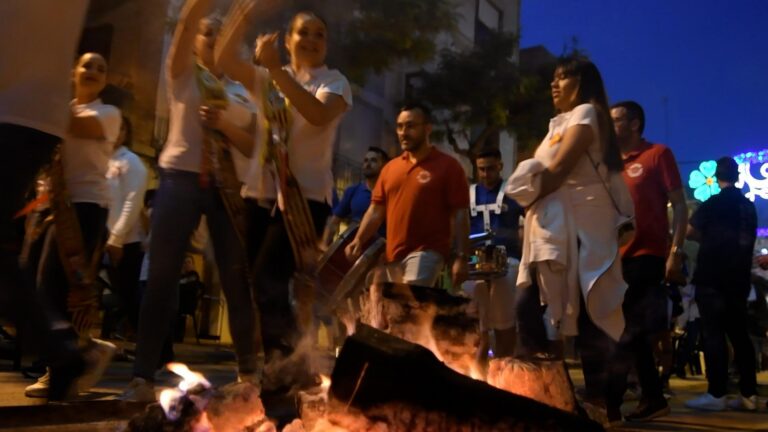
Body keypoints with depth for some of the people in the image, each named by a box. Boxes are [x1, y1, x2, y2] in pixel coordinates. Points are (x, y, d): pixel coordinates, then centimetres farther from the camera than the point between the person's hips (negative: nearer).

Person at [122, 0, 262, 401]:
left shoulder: (238, 94, 16)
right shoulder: (184, 74, 10)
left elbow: (252, 147, 6)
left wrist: (225, 124, -10)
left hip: (226, 187, 3)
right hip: (180, 179, -2)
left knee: (237, 277, 3)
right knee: (162, 276, -8)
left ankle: (249, 367, 16)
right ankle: (143, 376, -2)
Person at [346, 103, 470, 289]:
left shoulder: (448, 166, -1)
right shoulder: (390, 168, 15)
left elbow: (459, 214, -6)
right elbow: (376, 209, 15)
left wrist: (460, 257, -13)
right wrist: (358, 240, 1)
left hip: (426, 252, -6)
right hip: (394, 255, 6)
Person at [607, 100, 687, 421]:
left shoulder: (658, 154, 0)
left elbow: (679, 205, -5)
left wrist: (676, 252, -14)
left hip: (647, 255, -6)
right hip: (618, 258, 7)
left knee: (628, 331, -6)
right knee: (633, 331, 10)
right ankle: (653, 398, 22)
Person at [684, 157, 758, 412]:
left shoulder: (712, 204, -7)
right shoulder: (749, 206, 12)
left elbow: (689, 232, -9)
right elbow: (747, 240, 20)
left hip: (712, 278, -6)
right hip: (739, 278, 6)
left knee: (713, 335, -6)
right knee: (740, 335, 9)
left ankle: (717, 395, -7)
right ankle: (748, 395, 11)